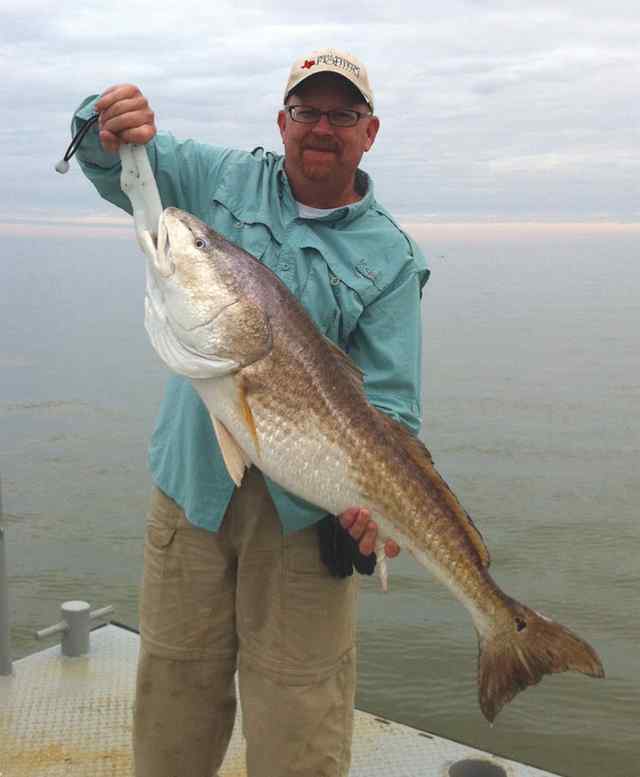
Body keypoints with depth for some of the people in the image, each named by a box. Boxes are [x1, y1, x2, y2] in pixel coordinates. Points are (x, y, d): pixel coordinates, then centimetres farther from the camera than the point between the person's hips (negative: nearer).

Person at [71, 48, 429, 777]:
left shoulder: (390, 255, 0)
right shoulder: (221, 179, 7)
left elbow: (389, 399, -7)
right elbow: (114, 165, 10)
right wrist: (109, 120, -14)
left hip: (308, 504, -2)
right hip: (193, 478, 2)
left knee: (299, 708, 2)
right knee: (173, 684, 13)